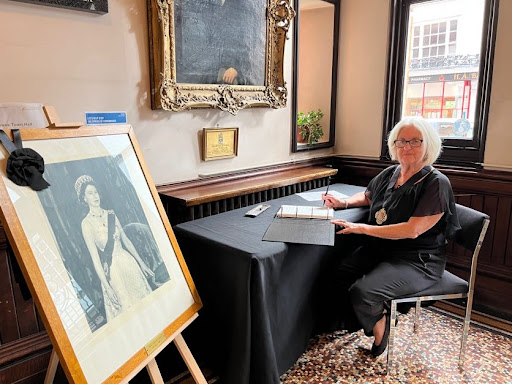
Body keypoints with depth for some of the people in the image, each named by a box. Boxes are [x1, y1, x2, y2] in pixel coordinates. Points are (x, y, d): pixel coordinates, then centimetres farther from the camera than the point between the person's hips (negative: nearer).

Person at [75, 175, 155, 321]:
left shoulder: (111, 214, 3)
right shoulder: (86, 223, -11)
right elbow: (95, 257, -13)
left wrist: (142, 263, 10)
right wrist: (107, 286, -16)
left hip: (128, 261, 5)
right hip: (112, 269, -4)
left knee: (143, 300, 13)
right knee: (125, 306, 8)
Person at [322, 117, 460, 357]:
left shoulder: (437, 184, -13)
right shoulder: (389, 174, 8)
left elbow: (412, 230, -23)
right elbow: (367, 196, 29)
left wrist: (362, 228, -23)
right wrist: (344, 202, 7)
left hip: (416, 261, -7)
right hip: (378, 248, 7)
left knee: (363, 291, -28)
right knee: (336, 273, -16)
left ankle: (379, 330, 7)